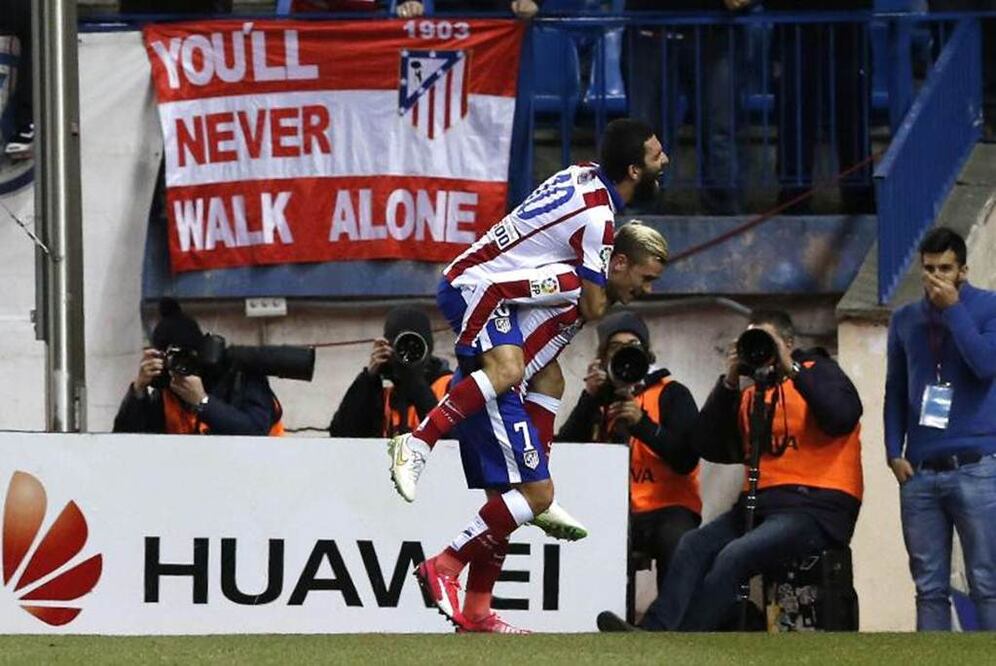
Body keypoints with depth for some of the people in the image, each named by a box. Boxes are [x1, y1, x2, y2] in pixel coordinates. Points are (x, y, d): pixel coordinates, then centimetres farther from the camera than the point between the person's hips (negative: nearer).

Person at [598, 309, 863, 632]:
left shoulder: (818, 372, 6)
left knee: (734, 555, -27)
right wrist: (729, 383, 0)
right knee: (694, 545, -17)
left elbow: (844, 417, -16)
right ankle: (653, 633, -31)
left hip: (817, 505, -7)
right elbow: (708, 446, 10)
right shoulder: (750, 391, 21)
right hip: (762, 502, 7)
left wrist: (792, 369, -15)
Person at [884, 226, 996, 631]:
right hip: (920, 472, 4)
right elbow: (895, 391, 16)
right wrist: (895, 452, 4)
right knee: (929, 587, 3)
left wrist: (953, 309, -13)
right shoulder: (905, 320, 13)